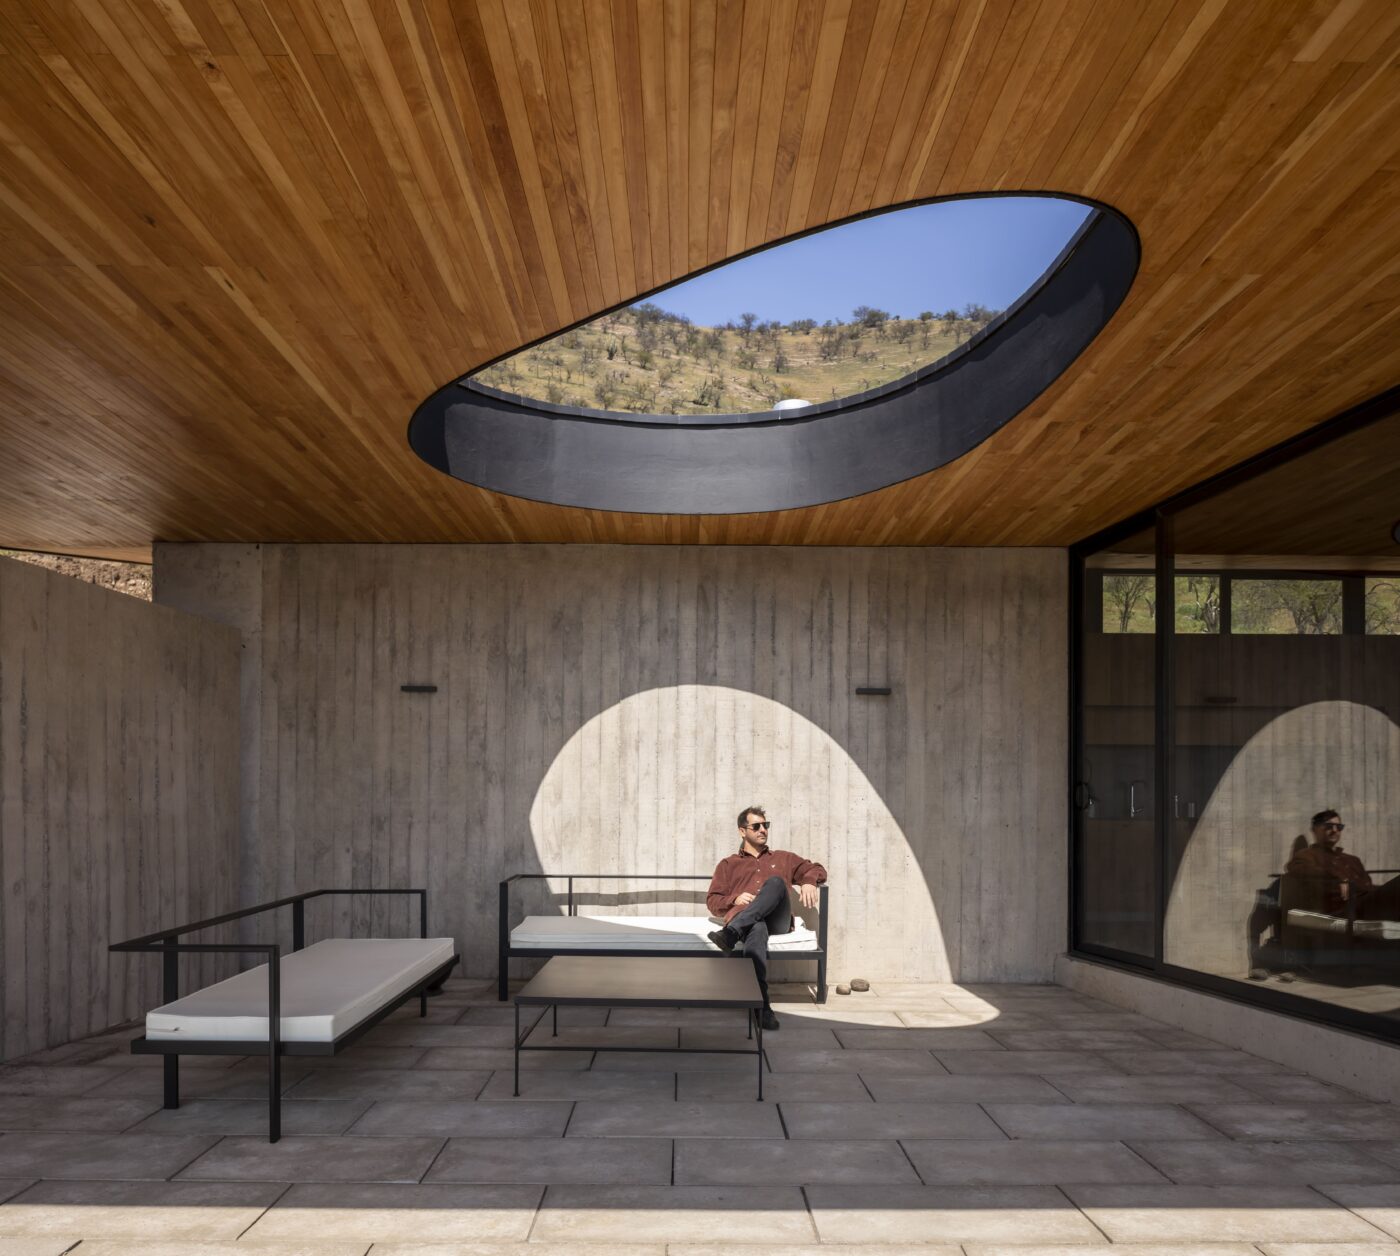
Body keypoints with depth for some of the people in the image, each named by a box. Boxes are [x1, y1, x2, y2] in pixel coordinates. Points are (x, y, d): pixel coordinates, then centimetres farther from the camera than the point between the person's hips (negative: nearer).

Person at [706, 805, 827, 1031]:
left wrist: (809, 882, 1)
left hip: (777, 921, 2)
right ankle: (761, 1005, -54)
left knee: (775, 882, -32)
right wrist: (735, 899, -4)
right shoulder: (728, 865, 28)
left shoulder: (783, 858, 33)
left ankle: (730, 933, -47)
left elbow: (815, 869, 25)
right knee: (757, 928, -42)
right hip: (746, 920, -1)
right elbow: (713, 902, 19)